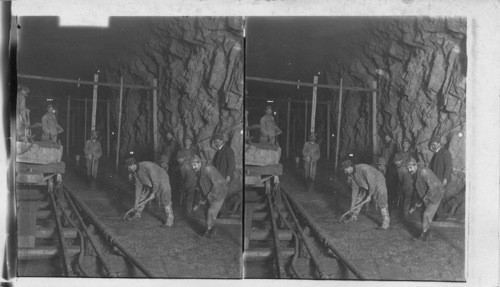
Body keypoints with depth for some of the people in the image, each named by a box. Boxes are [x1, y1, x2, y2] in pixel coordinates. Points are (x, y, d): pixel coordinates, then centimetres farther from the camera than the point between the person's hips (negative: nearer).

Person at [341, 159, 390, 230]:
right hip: (367, 186, 8)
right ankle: (354, 217, 27)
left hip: (378, 183, -8)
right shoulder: (351, 174, -8)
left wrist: (369, 196, -18)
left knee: (382, 204, -13)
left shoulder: (363, 169, -34)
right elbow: (355, 188, -1)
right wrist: (353, 204, -1)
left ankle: (385, 223, -6)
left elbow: (372, 183, -28)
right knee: (358, 200, 10)